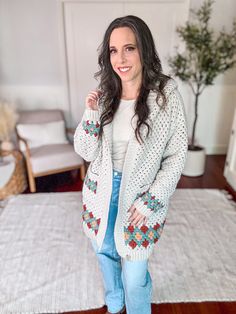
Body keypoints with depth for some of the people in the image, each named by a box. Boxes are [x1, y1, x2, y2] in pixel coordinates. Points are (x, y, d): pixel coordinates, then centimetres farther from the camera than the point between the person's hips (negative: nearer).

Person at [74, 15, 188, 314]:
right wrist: (91, 114, -18)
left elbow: (176, 155, -9)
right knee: (104, 250, 24)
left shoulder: (166, 93, -14)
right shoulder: (104, 94, -4)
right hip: (102, 188, 4)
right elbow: (86, 152, -3)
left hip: (142, 194, -4)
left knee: (134, 272, 8)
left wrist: (151, 199, -14)